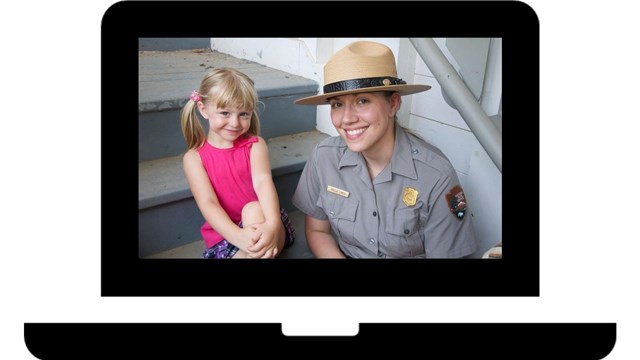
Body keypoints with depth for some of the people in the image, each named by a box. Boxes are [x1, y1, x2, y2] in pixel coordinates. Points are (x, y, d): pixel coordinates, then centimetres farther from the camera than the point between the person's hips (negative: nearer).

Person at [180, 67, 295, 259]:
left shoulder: (255, 145, 0)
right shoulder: (194, 157, -2)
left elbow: (263, 182, -18)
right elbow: (207, 203, -15)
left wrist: (272, 225, -39)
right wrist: (238, 235, -34)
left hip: (261, 225, 3)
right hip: (225, 235, -2)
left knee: (253, 209, -31)